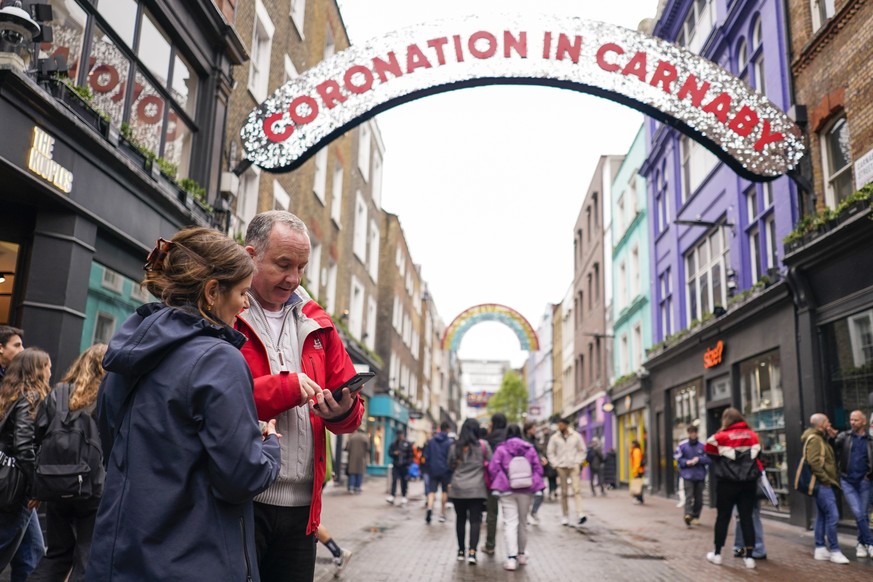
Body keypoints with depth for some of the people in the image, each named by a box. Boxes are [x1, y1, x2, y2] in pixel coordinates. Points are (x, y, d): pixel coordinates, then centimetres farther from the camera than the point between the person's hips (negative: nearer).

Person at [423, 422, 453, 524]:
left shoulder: (431, 441, 5)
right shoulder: (450, 442, -7)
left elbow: (426, 456, 6)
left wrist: (427, 469, 14)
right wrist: (452, 471, 1)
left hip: (433, 470, 2)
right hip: (445, 470, -2)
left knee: (432, 490, 0)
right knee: (444, 491, 13)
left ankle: (429, 508, -26)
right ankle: (442, 513, 16)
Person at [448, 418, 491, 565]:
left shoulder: (454, 447, 0)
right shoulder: (483, 445, -5)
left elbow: (450, 466, 10)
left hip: (457, 488, 2)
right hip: (477, 489, -2)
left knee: (460, 519, 14)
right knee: (475, 520, 1)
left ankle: (461, 551, 22)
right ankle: (472, 552, -11)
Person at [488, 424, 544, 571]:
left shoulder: (501, 449, -5)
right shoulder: (529, 448, 2)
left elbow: (493, 468, -7)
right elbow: (538, 468, 2)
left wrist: (497, 485, 6)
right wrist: (537, 486, 11)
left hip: (507, 491, -2)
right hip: (526, 490, 3)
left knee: (510, 523, -2)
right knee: (522, 522, 17)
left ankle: (511, 558, -12)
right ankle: (521, 554, 29)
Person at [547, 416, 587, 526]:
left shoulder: (576, 436, 4)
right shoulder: (554, 437, 5)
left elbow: (582, 450, 10)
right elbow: (551, 452, 8)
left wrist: (578, 462, -1)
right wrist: (555, 464, -3)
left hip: (574, 467, -1)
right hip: (561, 467, 1)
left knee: (576, 489, -15)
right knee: (563, 492, 4)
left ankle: (581, 514, -22)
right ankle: (565, 516, 11)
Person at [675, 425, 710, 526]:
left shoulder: (702, 446, 0)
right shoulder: (682, 445, -1)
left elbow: (708, 459, 0)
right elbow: (678, 458, 2)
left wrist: (699, 459, -13)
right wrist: (687, 462, -14)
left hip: (700, 476, 2)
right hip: (687, 475, -2)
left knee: (699, 498, 9)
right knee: (689, 496, -14)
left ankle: (696, 516, 22)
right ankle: (688, 514, -23)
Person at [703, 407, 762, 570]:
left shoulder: (721, 437, -5)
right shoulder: (752, 435, 6)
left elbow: (708, 450, 5)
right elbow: (757, 453, 15)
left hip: (727, 482, -3)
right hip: (749, 482, 3)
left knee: (723, 516, 6)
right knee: (746, 517, 6)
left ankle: (717, 554, 14)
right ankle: (749, 556, 5)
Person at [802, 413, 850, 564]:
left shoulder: (820, 438, 18)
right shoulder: (814, 439, -13)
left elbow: (827, 459, 15)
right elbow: (814, 462, -23)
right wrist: (825, 479, -18)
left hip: (823, 484, 10)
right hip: (822, 484, -10)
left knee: (822, 516, 12)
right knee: (832, 515, -11)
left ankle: (820, 549, 17)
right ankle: (834, 551, -8)